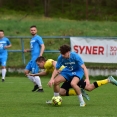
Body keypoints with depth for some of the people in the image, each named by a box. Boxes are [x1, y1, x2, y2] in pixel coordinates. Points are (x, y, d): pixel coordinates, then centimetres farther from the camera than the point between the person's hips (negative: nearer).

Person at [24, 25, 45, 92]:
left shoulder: (38, 38, -7)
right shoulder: (32, 39, 20)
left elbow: (43, 46, -16)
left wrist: (40, 55, -27)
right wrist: (27, 50, 13)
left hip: (36, 58, -10)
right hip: (32, 58, 10)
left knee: (34, 73, -10)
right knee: (26, 71, 9)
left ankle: (40, 88, -3)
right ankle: (36, 84, 16)